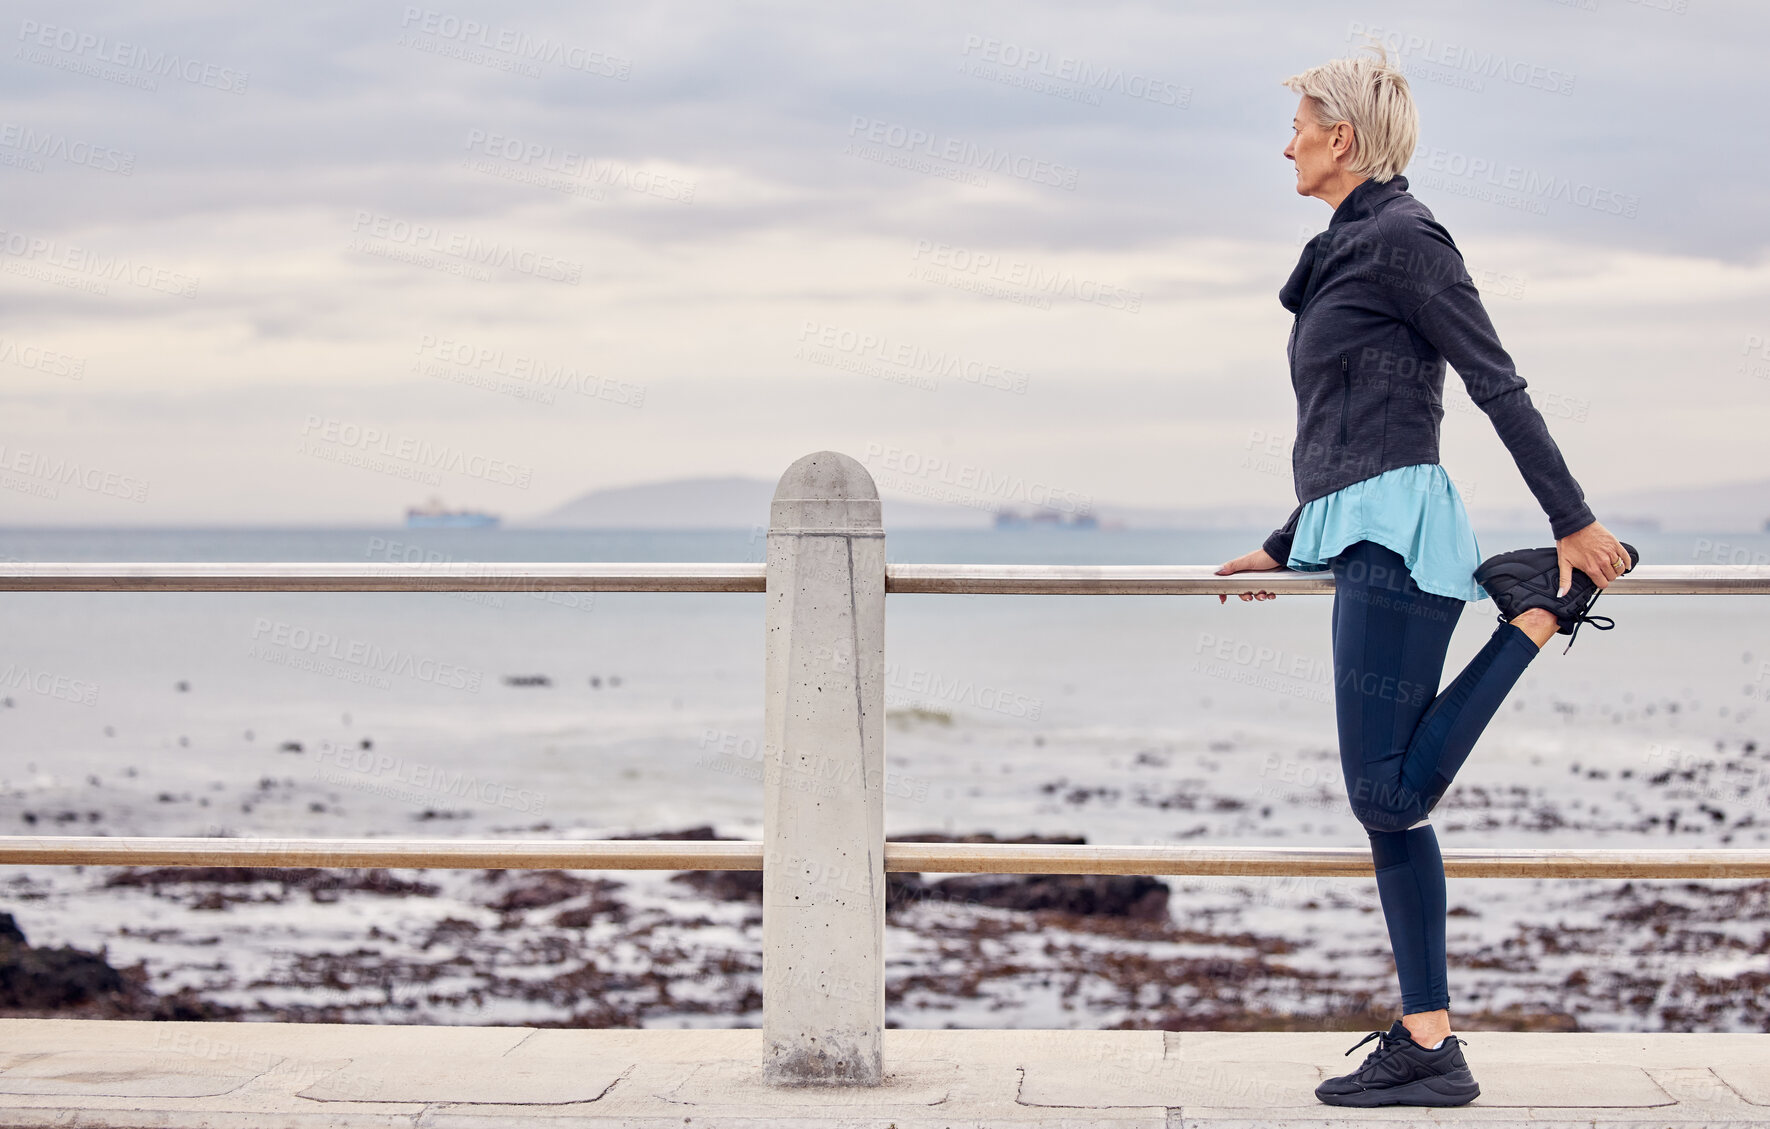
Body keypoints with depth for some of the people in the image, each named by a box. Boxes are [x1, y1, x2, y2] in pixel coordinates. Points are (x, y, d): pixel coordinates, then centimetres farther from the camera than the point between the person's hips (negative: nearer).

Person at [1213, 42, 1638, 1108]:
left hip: (1396, 538, -10)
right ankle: (1427, 1042, 5)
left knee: (1390, 796, -11)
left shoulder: (1401, 236, -8)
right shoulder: (1351, 251, 21)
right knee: (1389, 801, 5)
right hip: (1369, 541, 10)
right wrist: (1283, 547, 31)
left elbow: (1500, 386, -11)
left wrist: (1576, 520, -12)